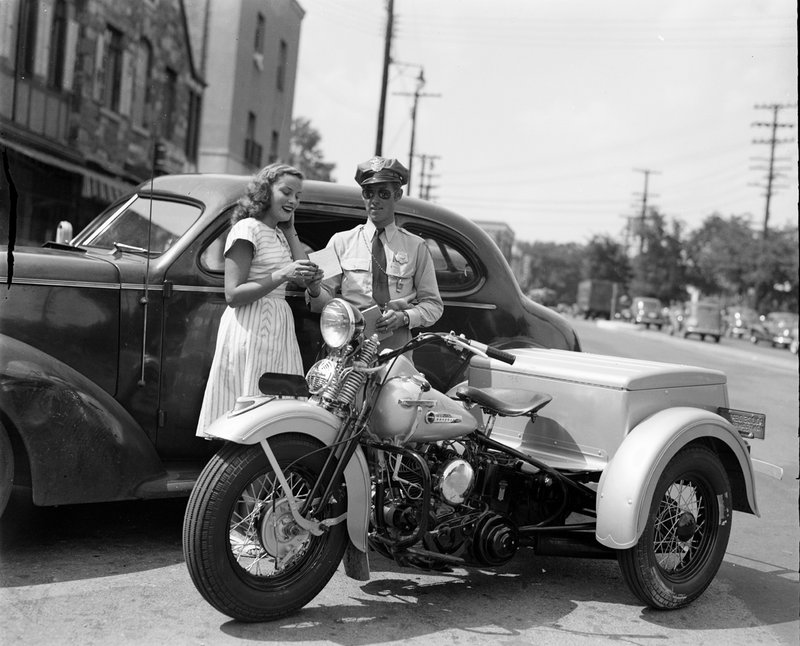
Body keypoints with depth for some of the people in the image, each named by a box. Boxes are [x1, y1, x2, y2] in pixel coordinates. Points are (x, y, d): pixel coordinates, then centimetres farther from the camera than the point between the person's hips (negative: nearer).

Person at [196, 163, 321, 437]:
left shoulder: (278, 233, 20)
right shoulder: (247, 229, -7)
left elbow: (303, 278, 11)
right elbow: (233, 295, -13)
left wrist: (290, 229, 14)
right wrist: (282, 275, -22)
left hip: (279, 328, 8)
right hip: (251, 329, -8)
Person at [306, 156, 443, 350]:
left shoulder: (415, 247, 11)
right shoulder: (341, 241, 12)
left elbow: (433, 305, 12)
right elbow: (324, 304, 9)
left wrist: (404, 317, -6)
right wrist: (315, 290, -14)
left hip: (397, 349, 0)